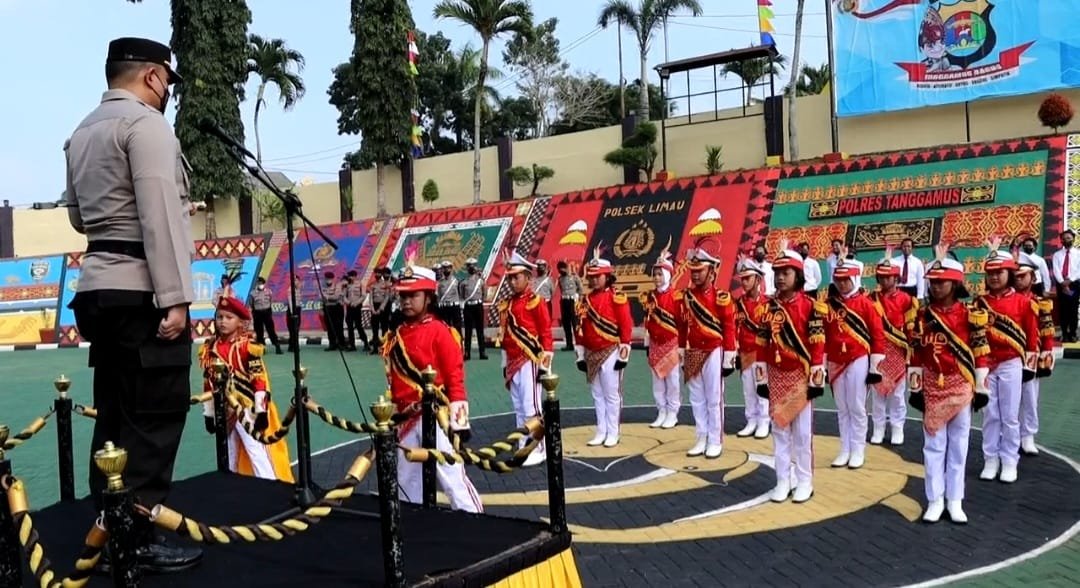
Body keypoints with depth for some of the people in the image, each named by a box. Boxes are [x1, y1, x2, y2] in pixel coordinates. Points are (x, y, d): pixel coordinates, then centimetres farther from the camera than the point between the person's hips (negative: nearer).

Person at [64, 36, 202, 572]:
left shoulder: (81, 132, 18)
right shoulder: (145, 123, -9)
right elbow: (159, 217, -19)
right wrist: (175, 299, -20)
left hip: (98, 288, 9)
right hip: (140, 292, -9)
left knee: (115, 414, 12)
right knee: (155, 417, -5)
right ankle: (137, 540, -1)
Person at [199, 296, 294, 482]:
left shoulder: (247, 346, -11)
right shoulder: (209, 349, 6)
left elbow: (259, 379, -12)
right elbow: (208, 383, 12)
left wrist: (261, 411, -14)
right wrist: (208, 414, 13)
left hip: (247, 408, -6)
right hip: (224, 410, 6)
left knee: (256, 452, -7)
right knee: (229, 457, 17)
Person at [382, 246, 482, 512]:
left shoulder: (440, 332, -10)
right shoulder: (395, 336, 11)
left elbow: (455, 376, -12)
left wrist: (458, 418, -16)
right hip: (406, 419, 8)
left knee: (451, 477, -7)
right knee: (406, 482, 16)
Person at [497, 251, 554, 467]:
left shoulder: (536, 302, -9)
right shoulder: (507, 305, 12)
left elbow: (546, 333, -10)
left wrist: (545, 364, -13)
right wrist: (505, 364, 17)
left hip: (530, 362, -7)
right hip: (513, 363, 7)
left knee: (531, 407, -5)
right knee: (519, 409, 12)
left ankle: (538, 451, 4)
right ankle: (524, 449, 21)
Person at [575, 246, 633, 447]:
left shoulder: (617, 298, -8)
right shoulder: (586, 300, 10)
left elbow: (626, 326, -10)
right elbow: (581, 327, 12)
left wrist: (624, 354, -13)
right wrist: (580, 355, 10)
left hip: (610, 353, -6)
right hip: (591, 354, 6)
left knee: (611, 395, 1)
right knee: (597, 395, 11)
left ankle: (613, 434, 10)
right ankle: (601, 432, 19)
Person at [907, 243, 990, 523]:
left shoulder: (970, 315, -5)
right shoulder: (923, 315, 0)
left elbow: (980, 352, -2)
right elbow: (916, 353, 2)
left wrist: (981, 388, -2)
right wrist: (914, 388, 1)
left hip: (961, 386, -1)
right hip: (933, 387, 1)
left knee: (958, 444, 7)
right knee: (933, 444, 5)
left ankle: (955, 501, 15)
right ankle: (935, 500, 13)